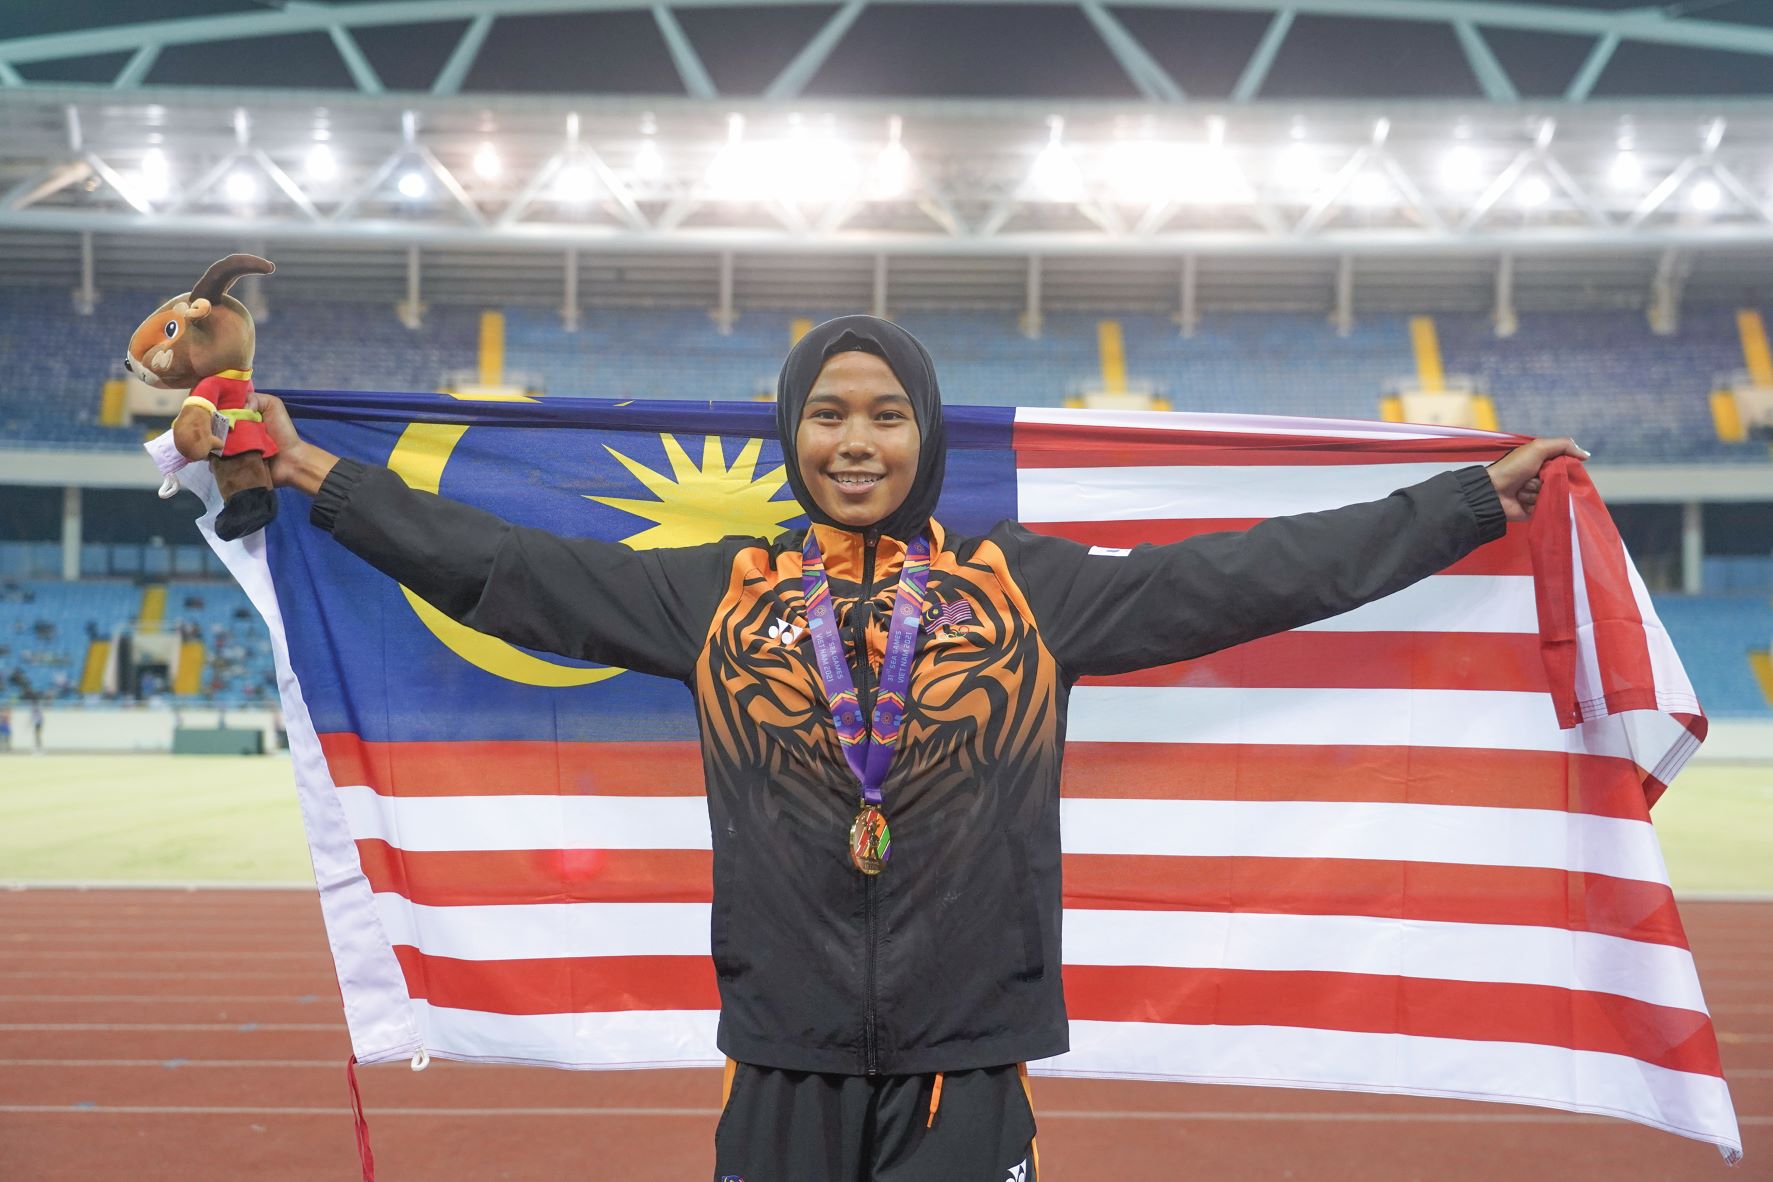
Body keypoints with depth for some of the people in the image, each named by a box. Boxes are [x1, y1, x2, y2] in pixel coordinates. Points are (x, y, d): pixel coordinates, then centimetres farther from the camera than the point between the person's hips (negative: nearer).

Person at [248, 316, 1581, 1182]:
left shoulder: (1028, 589, 3)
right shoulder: (715, 594, 6)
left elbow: (1251, 574, 2)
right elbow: (504, 566, 9)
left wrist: (1483, 498, 2)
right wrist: (320, 476, 8)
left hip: (968, 1066, -1)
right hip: (783, 1062, 1)